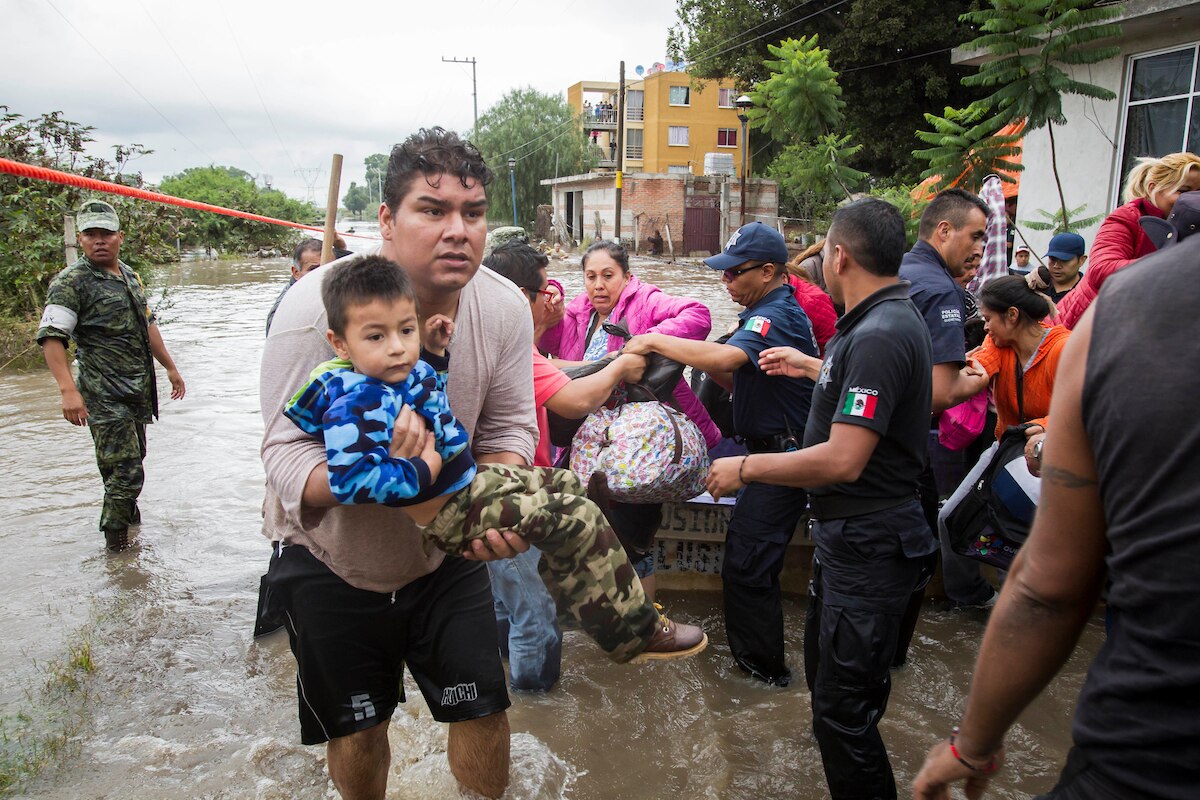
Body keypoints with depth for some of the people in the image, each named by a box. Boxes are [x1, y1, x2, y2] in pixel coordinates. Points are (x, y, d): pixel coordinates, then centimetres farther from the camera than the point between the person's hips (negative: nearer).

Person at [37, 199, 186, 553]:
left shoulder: (130, 275, 14)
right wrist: (68, 389, -28)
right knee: (125, 470, -8)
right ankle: (117, 542, 7)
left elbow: (147, 324, 25)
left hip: (139, 389, 7)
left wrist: (170, 367, 25)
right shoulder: (71, 282, -10)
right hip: (104, 396, -7)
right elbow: (51, 337, -17)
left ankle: (126, 508, 38)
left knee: (132, 460, 18)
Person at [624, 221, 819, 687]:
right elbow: (740, 381, 15)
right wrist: (705, 363, -3)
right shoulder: (771, 311, 15)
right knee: (750, 559, 20)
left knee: (746, 564, -4)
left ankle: (764, 665, 13)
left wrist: (654, 342, -26)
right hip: (769, 451, 11)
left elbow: (725, 357, -37)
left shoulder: (777, 316, -19)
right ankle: (757, 652, 36)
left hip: (782, 457, -11)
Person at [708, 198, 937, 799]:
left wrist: (745, 469, -20)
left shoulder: (878, 335, -25)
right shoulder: (892, 318, 9)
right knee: (826, 673, 26)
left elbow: (842, 460, -30)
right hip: (853, 534, 11)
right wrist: (810, 368, 34)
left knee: (842, 709, 0)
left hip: (868, 547, -11)